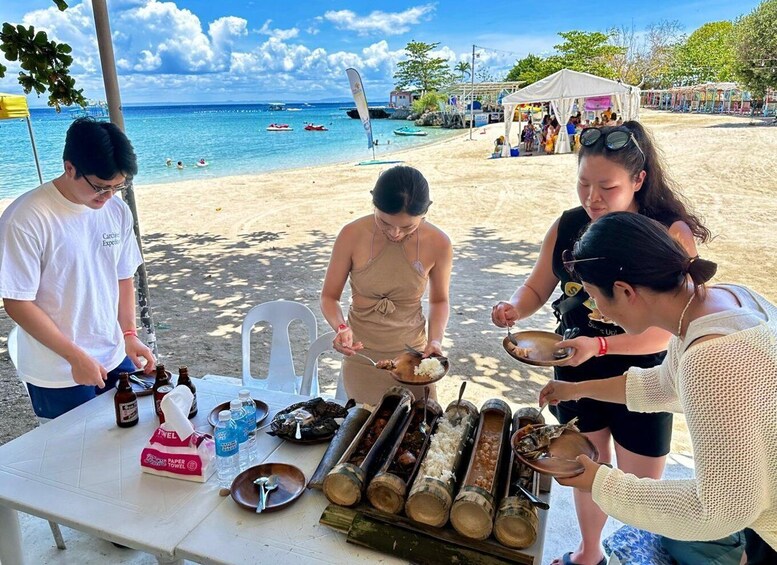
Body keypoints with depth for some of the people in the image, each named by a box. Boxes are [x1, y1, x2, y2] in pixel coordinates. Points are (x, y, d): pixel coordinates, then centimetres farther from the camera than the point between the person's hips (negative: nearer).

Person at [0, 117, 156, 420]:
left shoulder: (118, 211, -1)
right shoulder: (25, 219, -18)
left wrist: (129, 334, -2)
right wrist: (76, 357, -16)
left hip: (116, 361, 5)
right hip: (58, 378, -5)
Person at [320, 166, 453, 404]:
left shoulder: (438, 243, -14)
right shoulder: (352, 236, -17)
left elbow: (439, 300, 3)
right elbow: (329, 297, -5)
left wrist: (435, 340, -13)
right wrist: (341, 327, -24)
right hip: (362, 358, -1)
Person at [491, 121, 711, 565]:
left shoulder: (671, 233, -20)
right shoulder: (567, 226, -8)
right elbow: (537, 288, 2)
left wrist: (600, 346, -34)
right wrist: (515, 308, -20)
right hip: (576, 374, 4)